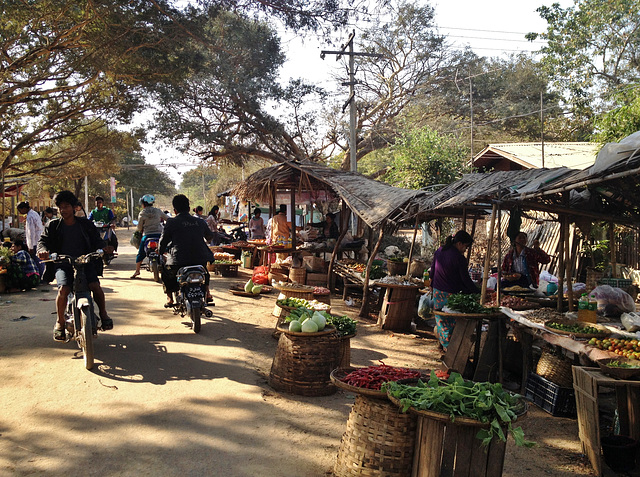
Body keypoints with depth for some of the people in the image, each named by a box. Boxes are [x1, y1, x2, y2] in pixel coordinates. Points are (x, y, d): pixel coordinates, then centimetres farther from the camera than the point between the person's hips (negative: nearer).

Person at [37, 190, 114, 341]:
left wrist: (104, 247, -17)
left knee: (95, 286, -24)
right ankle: (60, 322, -4)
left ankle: (103, 314, 2)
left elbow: (96, 239, 7)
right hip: (62, 264, 0)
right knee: (63, 289, -27)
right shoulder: (53, 226, 10)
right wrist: (43, 250, -23)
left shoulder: (85, 224, 10)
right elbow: (43, 240, 2)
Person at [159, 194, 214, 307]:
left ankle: (170, 299, 20)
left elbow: (163, 240, 7)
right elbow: (210, 236, 27)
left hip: (179, 260, -3)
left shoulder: (172, 222, 0)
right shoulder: (200, 222, 10)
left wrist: (160, 251, 28)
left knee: (166, 274, 27)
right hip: (200, 258, 3)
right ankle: (207, 293, 32)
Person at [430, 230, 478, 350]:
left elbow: (433, 269, 16)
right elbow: (465, 279, -15)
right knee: (453, 320, 3)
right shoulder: (459, 257, -17)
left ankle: (444, 343, 28)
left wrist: (433, 285, 27)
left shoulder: (439, 251, 5)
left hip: (437, 291, 7)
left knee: (441, 318, 17)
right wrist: (477, 292, -9)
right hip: (451, 293, -7)